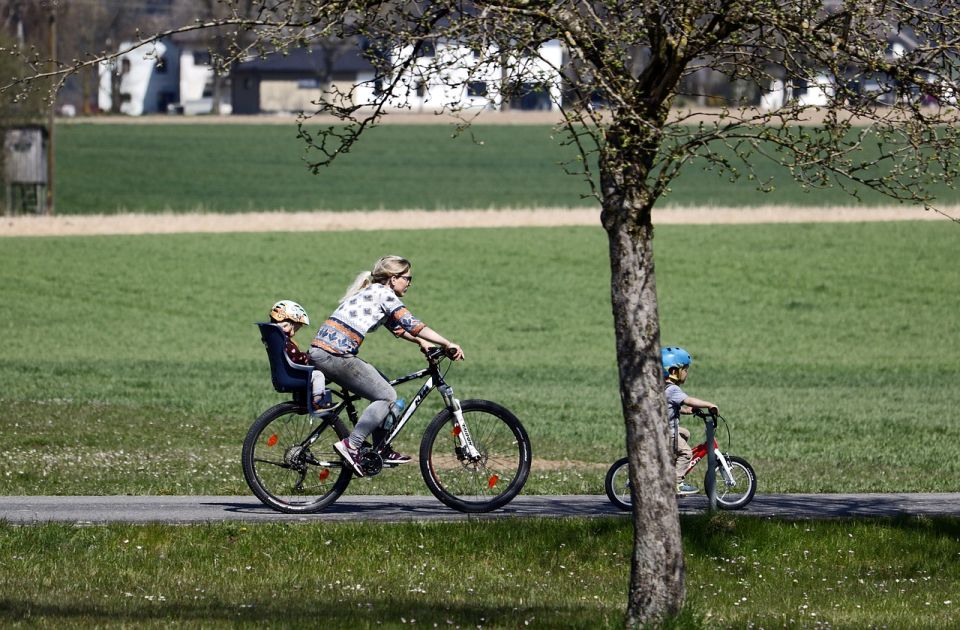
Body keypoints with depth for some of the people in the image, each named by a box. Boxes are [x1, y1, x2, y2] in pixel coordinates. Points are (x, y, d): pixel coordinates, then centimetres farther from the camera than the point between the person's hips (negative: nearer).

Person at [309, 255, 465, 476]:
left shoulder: (371, 292, 23)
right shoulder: (384, 293, -5)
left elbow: (397, 327, 33)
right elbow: (411, 325, -13)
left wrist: (422, 342, 23)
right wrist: (448, 345, -13)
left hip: (320, 350, 10)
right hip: (335, 355, -10)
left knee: (382, 387, 19)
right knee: (386, 396, -3)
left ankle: (383, 451, 20)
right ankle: (350, 445, -9)